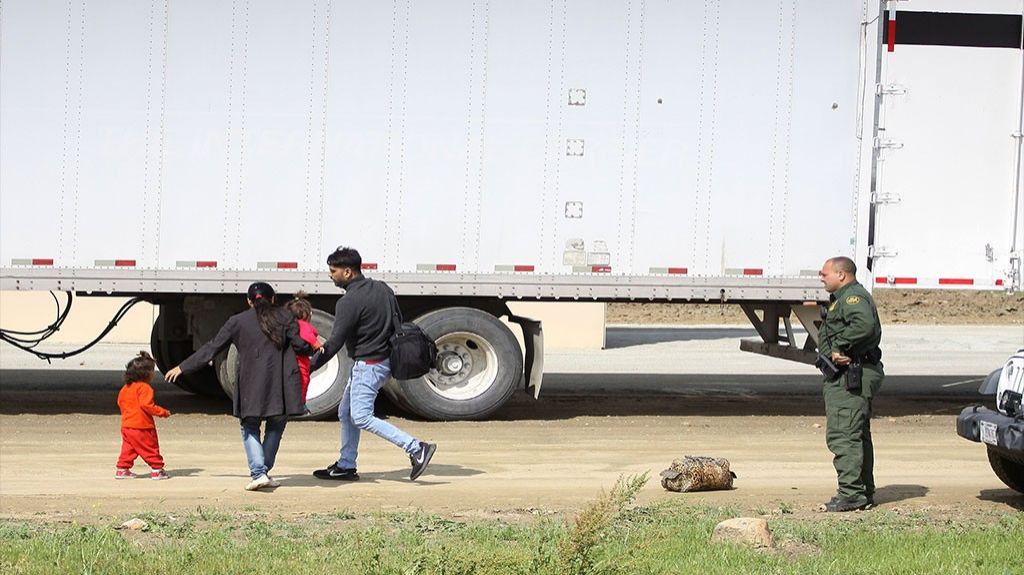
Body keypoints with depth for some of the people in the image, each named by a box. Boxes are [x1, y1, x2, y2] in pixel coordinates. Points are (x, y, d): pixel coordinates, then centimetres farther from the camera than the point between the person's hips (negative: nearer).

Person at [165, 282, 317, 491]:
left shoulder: (238, 322, 7)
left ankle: (259, 473, -7)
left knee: (250, 427, 11)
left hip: (251, 386, -1)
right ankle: (265, 470, 16)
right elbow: (299, 345, 1)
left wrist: (183, 367, 18)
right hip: (280, 386, 1)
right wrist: (312, 349, 26)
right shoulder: (284, 317, 7)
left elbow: (212, 348, 10)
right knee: (276, 426, 19)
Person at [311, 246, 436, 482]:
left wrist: (308, 367, -11)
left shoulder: (349, 302, -18)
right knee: (346, 412, 17)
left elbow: (334, 343, -19)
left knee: (361, 417, -12)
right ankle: (345, 466, 21)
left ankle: (416, 448, -19)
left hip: (368, 365, -10)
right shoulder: (382, 288, 9)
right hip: (387, 360, 10)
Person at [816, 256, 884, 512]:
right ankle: (865, 493, 22)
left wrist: (840, 346, -23)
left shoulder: (854, 297, -11)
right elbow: (824, 335, 13)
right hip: (844, 375, 12)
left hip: (850, 378, -12)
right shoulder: (840, 299, 23)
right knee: (857, 435, 15)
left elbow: (865, 325, -31)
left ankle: (851, 493, -15)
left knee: (842, 434, -13)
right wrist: (831, 353, -7)